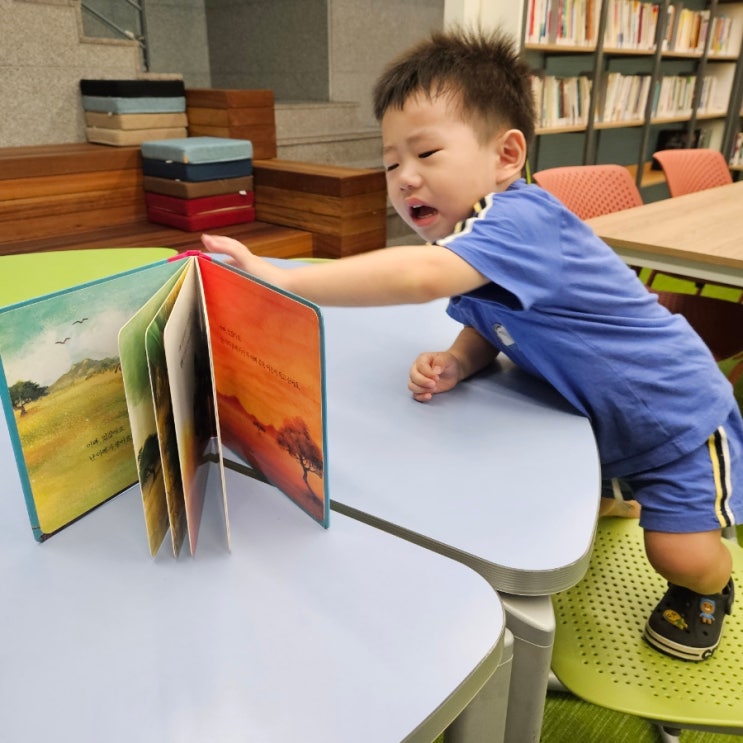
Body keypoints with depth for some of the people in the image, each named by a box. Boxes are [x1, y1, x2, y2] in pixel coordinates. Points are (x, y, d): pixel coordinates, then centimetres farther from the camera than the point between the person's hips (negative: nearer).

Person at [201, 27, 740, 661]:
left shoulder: (520, 221, -37)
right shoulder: (474, 235, -7)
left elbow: (421, 276, -55)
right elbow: (486, 328, 1)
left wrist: (282, 280, -56)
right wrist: (454, 364, -22)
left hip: (676, 412, -8)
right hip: (596, 410, 8)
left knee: (680, 552, -7)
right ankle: (610, 489, 52)